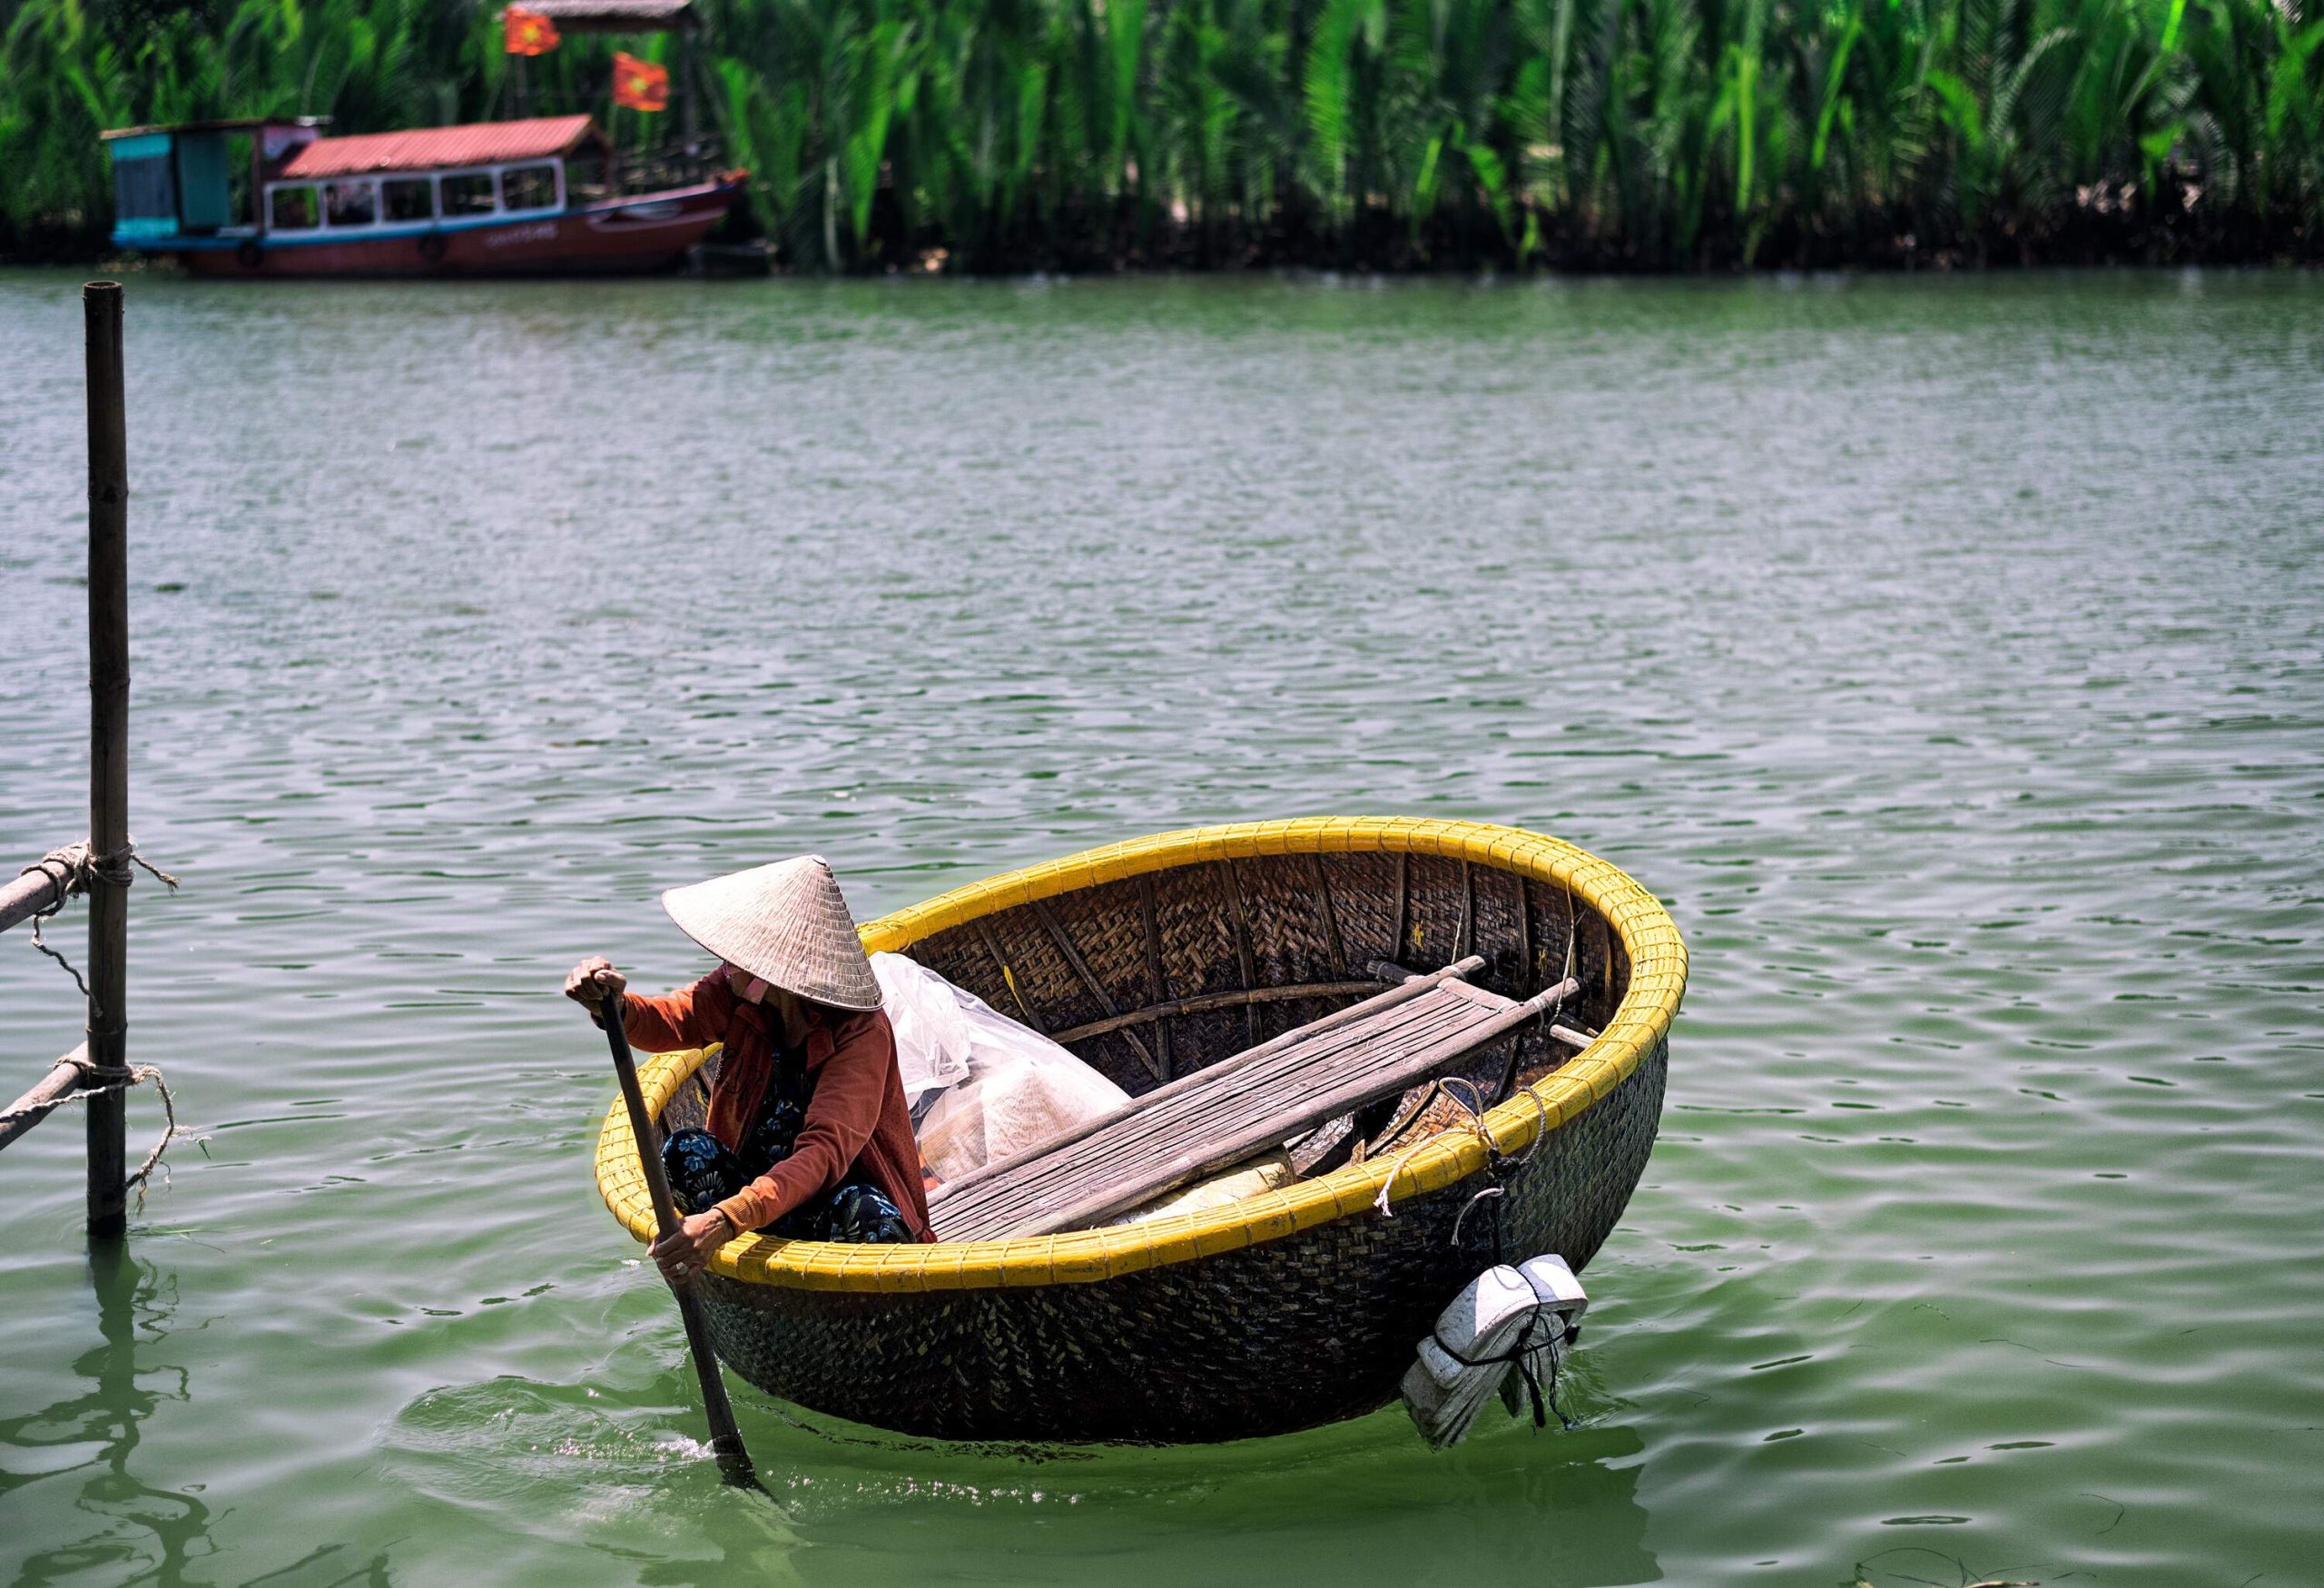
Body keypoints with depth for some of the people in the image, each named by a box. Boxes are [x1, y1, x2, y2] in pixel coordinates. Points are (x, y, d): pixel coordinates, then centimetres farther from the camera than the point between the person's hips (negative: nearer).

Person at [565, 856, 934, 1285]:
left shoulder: (863, 1033, -23)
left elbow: (825, 1154, -36)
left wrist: (727, 1220, -51)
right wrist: (611, 1007, -48)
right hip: (757, 1182, 5)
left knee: (862, 1210, -38)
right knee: (686, 1150, -24)